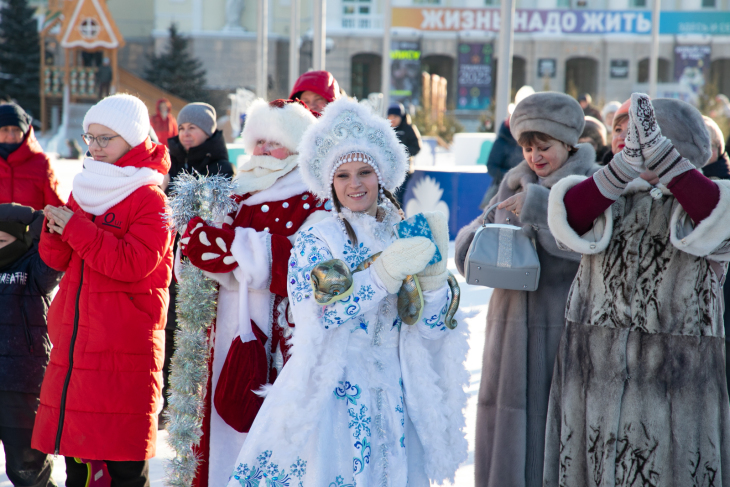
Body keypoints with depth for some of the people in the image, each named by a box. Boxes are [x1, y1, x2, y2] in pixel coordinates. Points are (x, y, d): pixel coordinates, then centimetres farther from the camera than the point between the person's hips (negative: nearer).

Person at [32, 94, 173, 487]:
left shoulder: (151, 199, -7)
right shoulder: (85, 189, 15)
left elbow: (134, 263, -20)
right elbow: (58, 260, 13)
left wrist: (76, 229, -18)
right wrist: (55, 230, -8)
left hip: (124, 350, -7)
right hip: (74, 345, 7)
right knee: (75, 453, 11)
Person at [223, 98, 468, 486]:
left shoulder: (404, 237, 6)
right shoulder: (315, 240, -3)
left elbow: (434, 324, 2)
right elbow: (318, 313, -20)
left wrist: (433, 270, -15)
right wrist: (385, 273, -27)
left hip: (395, 397, 4)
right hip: (331, 393, -3)